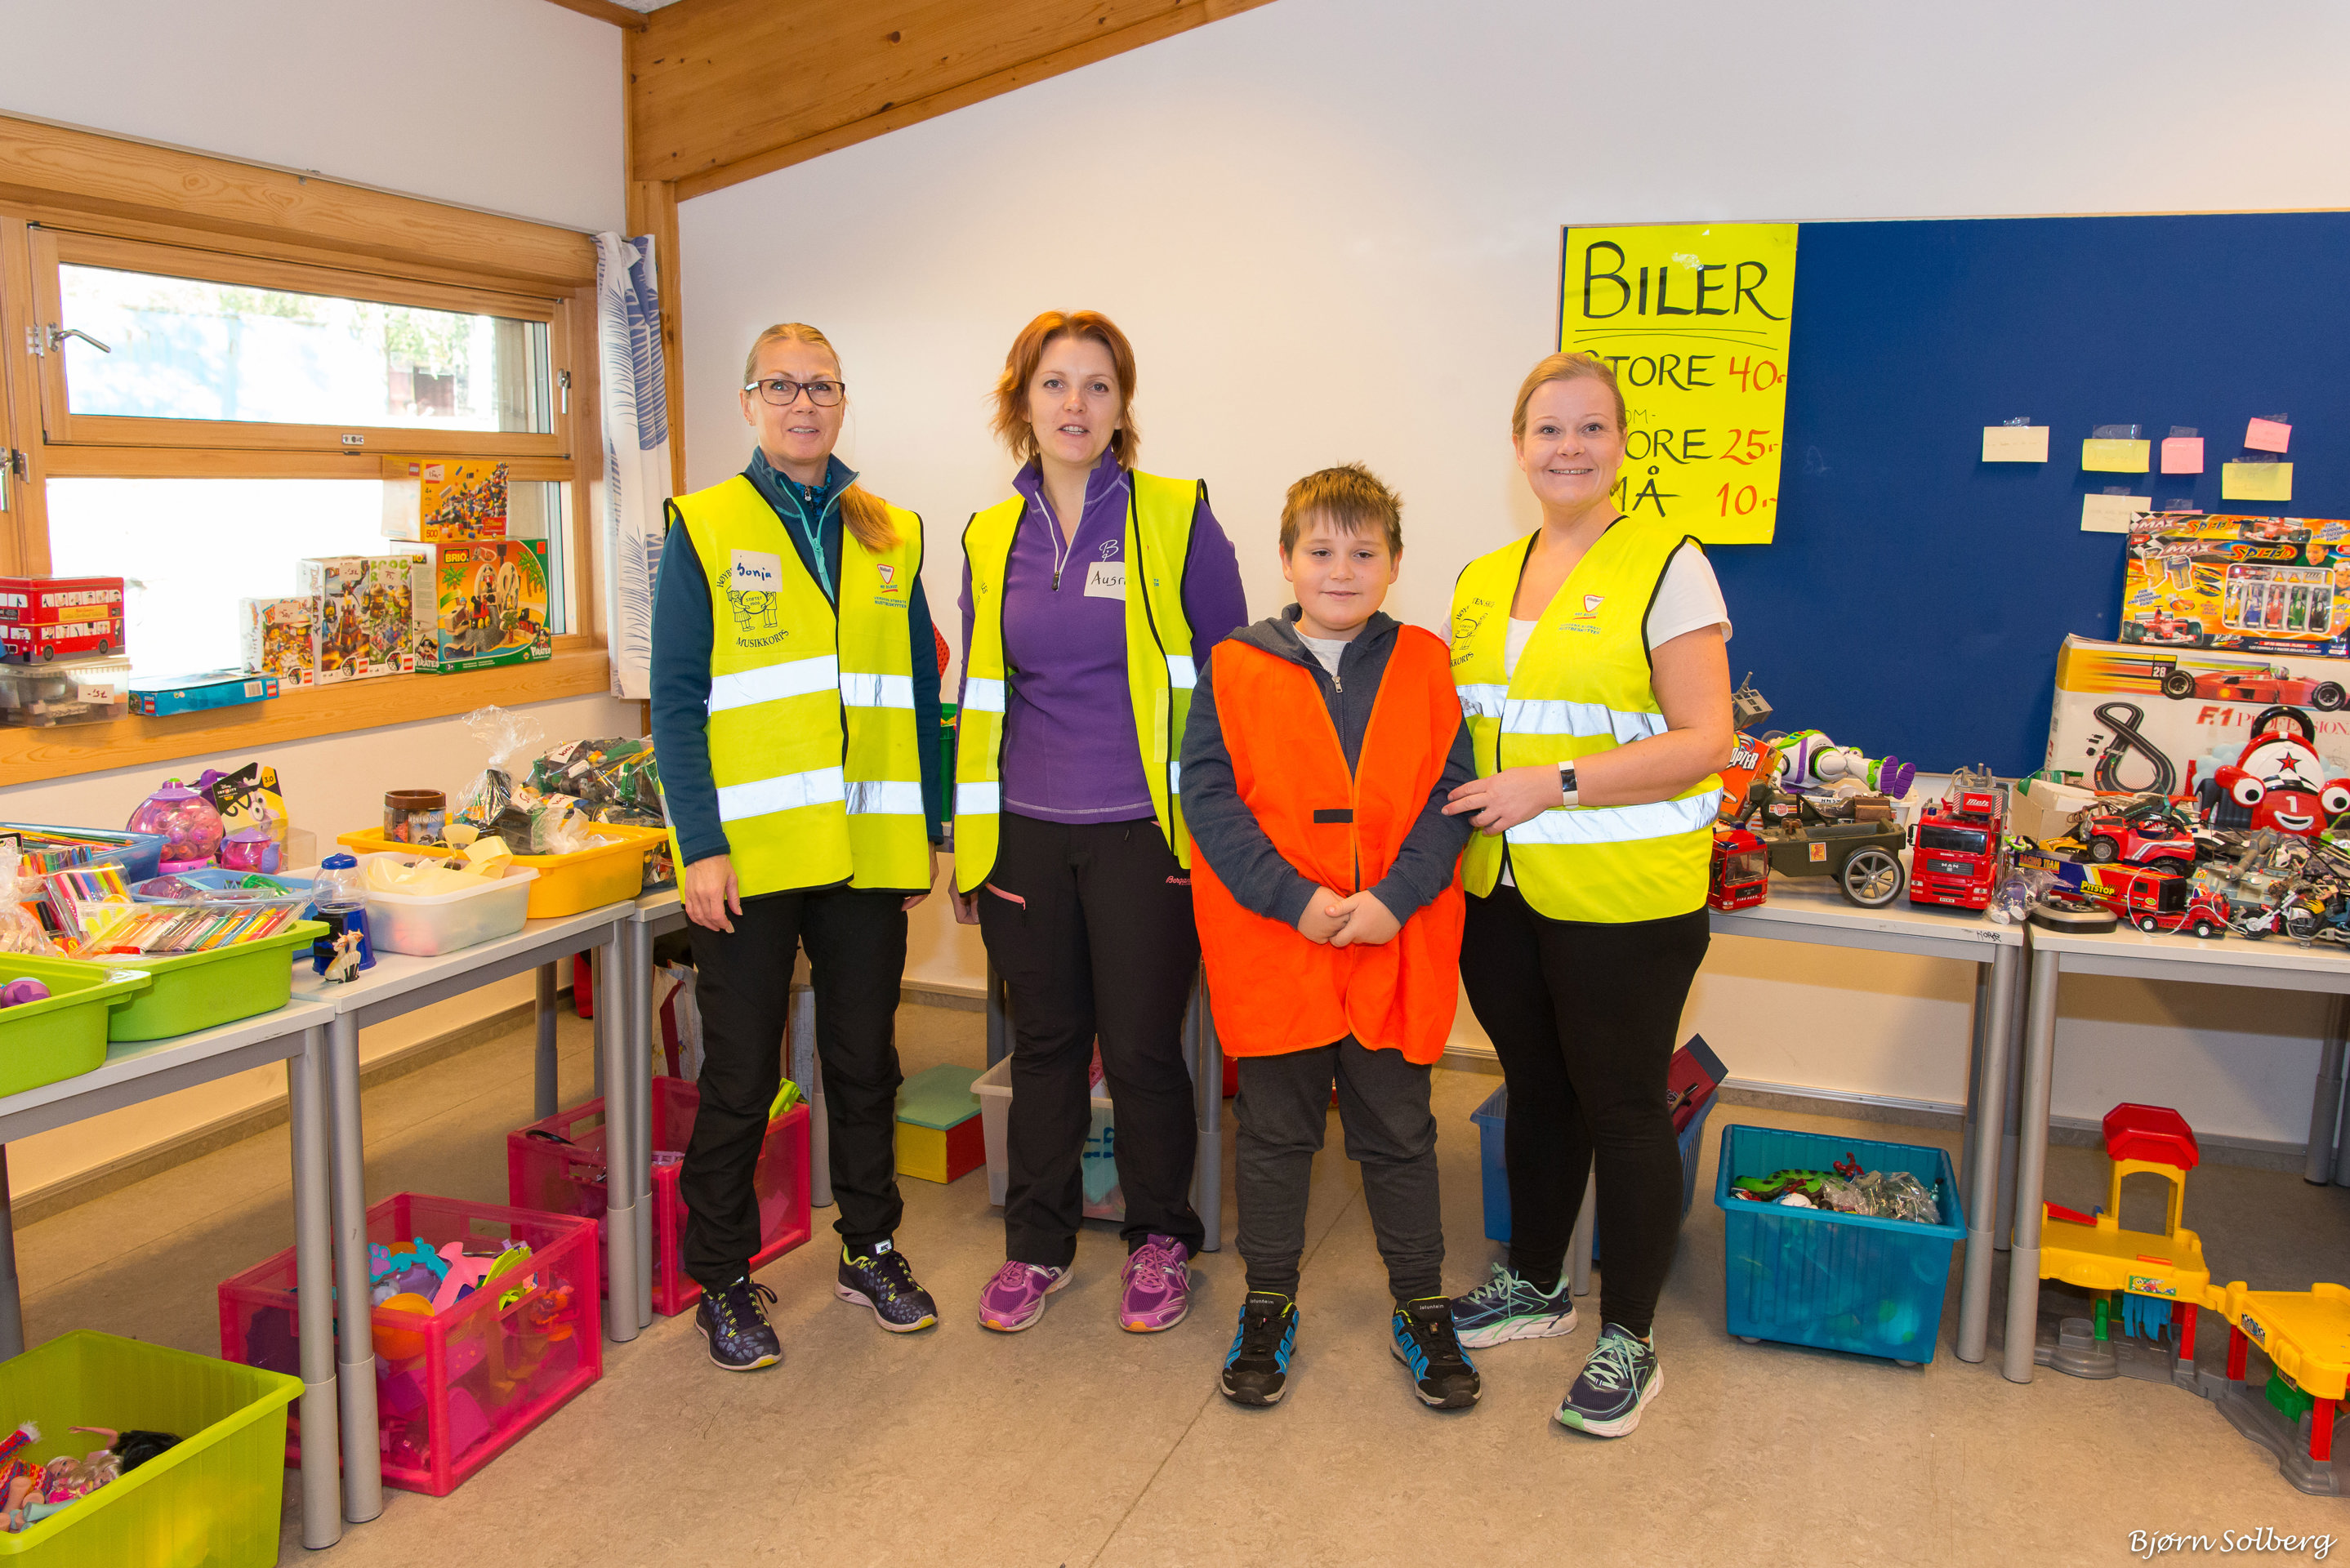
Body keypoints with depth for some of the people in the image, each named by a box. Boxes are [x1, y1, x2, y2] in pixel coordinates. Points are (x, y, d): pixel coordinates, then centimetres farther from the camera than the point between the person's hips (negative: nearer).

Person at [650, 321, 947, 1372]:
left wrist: (929, 830, 7)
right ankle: (722, 1279, 21)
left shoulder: (891, 537, 10)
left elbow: (920, 691, 12)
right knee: (741, 1074, 6)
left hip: (869, 847, 3)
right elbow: (676, 702, -5)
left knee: (864, 1058, 13)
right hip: (750, 850, -3)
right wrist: (700, 846, -13)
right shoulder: (704, 530, 0)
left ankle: (871, 1248, 30)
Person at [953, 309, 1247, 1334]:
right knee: (1044, 1042, 12)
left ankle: (1160, 1239, 25)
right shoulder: (990, 540, 8)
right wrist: (965, 838, 14)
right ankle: (1037, 1244, 28)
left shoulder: (1177, 520, -3)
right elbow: (979, 698, 14)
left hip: (1144, 829, -3)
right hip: (1026, 832, 3)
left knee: (1141, 1045, 3)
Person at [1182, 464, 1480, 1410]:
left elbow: (1451, 794, -2)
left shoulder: (1424, 667, 2)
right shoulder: (1235, 670, -2)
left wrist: (1396, 896, -15)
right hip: (1273, 950, 0)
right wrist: (1292, 897, -16)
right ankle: (1268, 1305, 30)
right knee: (1275, 1134, 13)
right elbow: (1209, 797, -7)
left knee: (1398, 1134, 13)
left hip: (1399, 951, 1)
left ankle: (1421, 1306, 30)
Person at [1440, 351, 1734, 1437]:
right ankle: (1533, 1283, 38)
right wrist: (1453, 797, 0)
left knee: (1621, 1106, 5)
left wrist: (1553, 784, -20)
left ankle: (1629, 1339, 21)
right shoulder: (1482, 581, 11)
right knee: (1534, 1089, 19)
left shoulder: (1665, 566, -8)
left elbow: (1705, 743, -14)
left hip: (1622, 898, -6)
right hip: (1501, 888, 6)